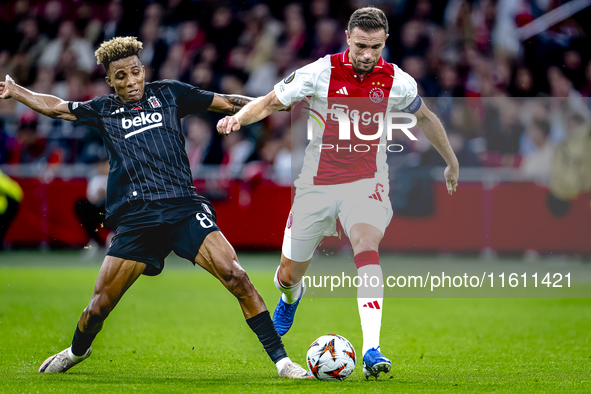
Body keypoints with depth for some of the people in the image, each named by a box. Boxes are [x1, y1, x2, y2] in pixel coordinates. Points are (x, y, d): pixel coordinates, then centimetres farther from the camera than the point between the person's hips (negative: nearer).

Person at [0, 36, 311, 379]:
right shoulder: (103, 110, 16)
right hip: (135, 218, 1)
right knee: (101, 303, 0)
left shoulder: (168, 94, 13)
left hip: (183, 206, -1)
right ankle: (77, 351, 34)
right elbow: (55, 107, 27)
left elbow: (227, 103, 16)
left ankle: (281, 359, -13)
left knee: (236, 277, -19)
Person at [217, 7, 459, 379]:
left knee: (366, 245, -31)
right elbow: (271, 102, -3)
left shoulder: (398, 82, -5)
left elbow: (425, 117, 15)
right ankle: (291, 295, 50)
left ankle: (372, 349, -36)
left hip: (365, 182, -1)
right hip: (317, 183, 1)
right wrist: (239, 117, -23)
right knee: (288, 275, 8)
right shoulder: (320, 72, -11)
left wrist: (451, 162, 26)